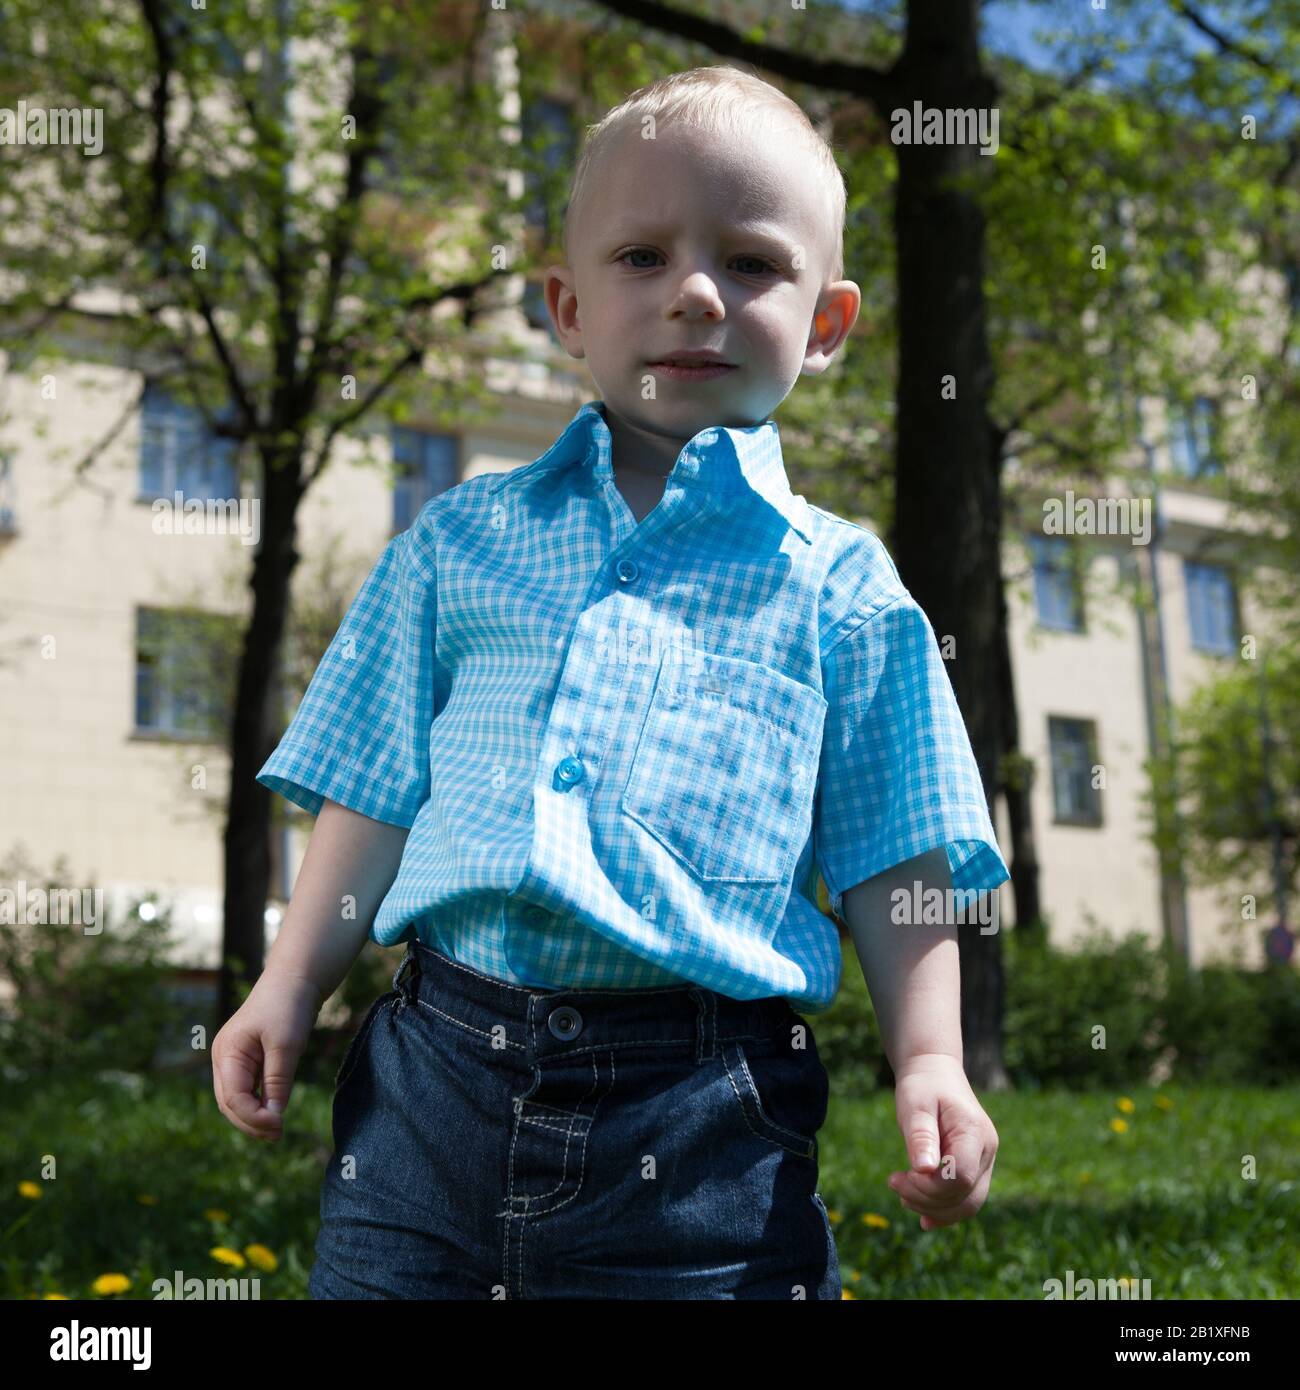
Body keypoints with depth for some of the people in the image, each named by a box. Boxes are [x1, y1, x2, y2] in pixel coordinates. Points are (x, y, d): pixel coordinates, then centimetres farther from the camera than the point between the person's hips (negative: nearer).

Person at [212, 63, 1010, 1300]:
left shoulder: (839, 584, 5)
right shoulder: (462, 537, 11)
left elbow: (894, 860, 5)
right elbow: (377, 785, 13)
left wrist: (928, 1062, -4)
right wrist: (291, 986, 8)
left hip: (703, 1121, -2)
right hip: (433, 1078, 2)